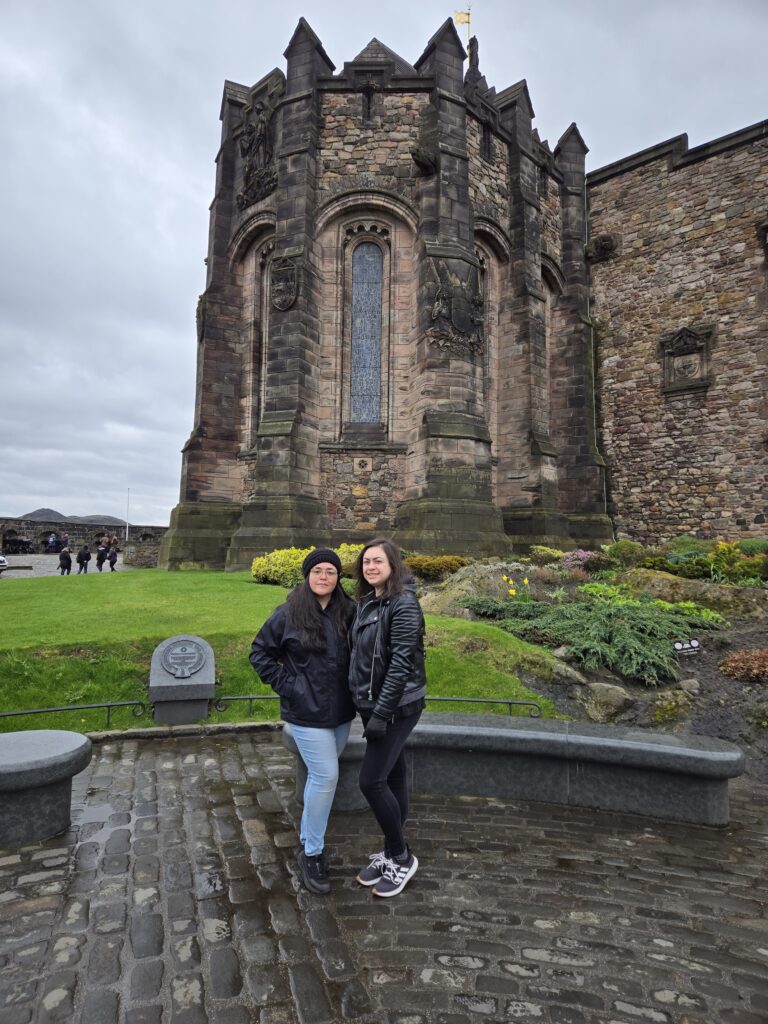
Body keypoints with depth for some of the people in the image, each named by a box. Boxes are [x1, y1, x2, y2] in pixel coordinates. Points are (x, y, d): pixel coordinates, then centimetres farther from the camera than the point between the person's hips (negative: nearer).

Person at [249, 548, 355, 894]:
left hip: (341, 711, 4)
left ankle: (307, 838, 38)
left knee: (320, 776, 17)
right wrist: (285, 685, -7)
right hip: (307, 713, -4)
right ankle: (312, 853, 15)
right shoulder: (288, 614, -11)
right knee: (326, 777, -5)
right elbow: (260, 652, 0)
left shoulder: (349, 612, -3)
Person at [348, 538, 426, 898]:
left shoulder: (403, 604, -18)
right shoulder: (367, 602, 7)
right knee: (392, 777, 17)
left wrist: (381, 713, -22)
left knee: (371, 780, -4)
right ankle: (392, 853, 30)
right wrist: (369, 707, 14)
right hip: (372, 704, 7)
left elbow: (401, 663, -22)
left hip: (397, 706, -7)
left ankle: (402, 858, 16)